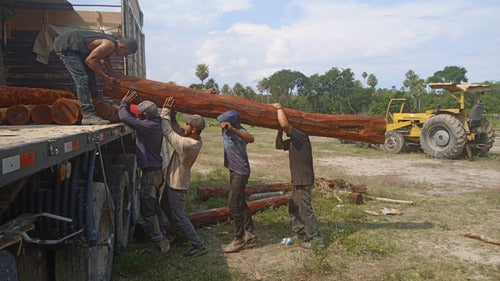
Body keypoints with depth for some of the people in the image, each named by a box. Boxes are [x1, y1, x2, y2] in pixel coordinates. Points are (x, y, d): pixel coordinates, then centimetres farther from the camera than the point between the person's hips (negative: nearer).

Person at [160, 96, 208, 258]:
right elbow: (176, 128, 4)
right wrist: (171, 112, -8)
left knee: (179, 216, -2)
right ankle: (181, 235, 40)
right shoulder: (195, 140, -5)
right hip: (172, 181, 10)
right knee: (165, 207, 27)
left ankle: (198, 246, 5)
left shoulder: (187, 144, -33)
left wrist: (166, 111, -16)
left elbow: (168, 132, -25)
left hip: (177, 184, -10)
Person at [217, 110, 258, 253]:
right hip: (233, 170, 9)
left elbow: (251, 139, -49)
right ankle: (249, 232, 31)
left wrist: (233, 129, -60)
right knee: (240, 203, 18)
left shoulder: (239, 132, -25)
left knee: (234, 205, -9)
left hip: (240, 172, -9)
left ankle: (239, 239, 1)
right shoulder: (226, 130, -2)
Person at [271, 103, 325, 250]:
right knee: (293, 207, 20)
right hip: (298, 180, 10)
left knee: (305, 210, -6)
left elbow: (284, 124, -29)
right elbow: (279, 145, 22)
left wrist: (279, 108, -15)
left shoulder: (301, 136, -16)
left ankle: (316, 239, 1)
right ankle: (300, 232, 31)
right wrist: (280, 131, 10)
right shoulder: (293, 140, 13)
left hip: (304, 181, -10)